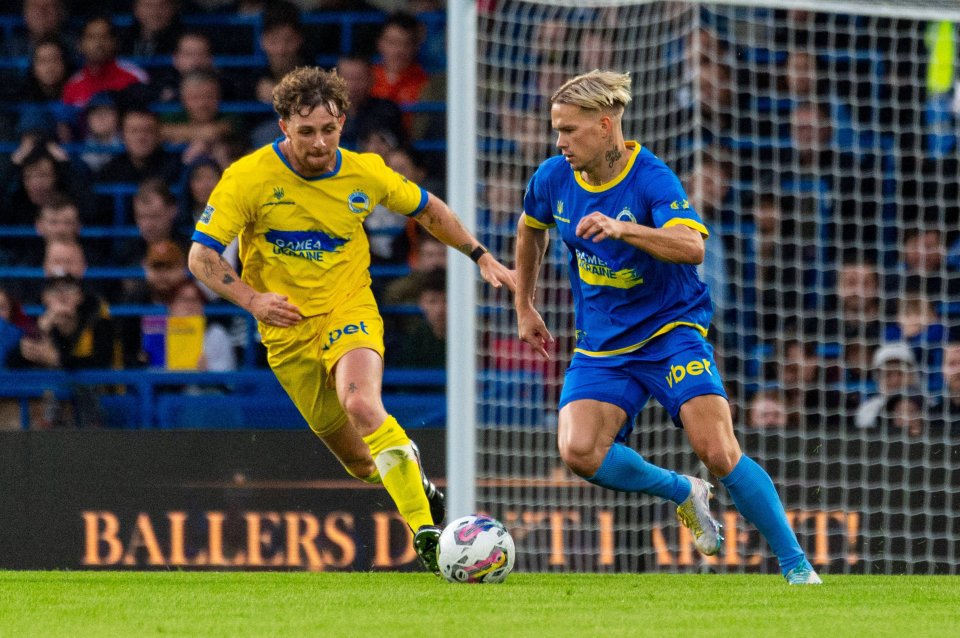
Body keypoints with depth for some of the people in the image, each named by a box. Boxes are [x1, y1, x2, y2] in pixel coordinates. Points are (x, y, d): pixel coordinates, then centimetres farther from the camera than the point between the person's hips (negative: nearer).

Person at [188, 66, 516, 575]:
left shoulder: (365, 174, -5)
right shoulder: (249, 177, -13)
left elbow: (426, 209, 15)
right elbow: (201, 255, -12)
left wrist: (481, 256, 11)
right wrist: (252, 299, -27)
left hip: (350, 312, -1)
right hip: (288, 331, 1)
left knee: (362, 405, -32)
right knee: (360, 462, 6)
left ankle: (425, 532, -33)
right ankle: (415, 480, 40)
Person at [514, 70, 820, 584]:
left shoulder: (651, 178, -18)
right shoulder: (553, 178, -2)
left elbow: (692, 247, -34)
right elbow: (530, 229, 21)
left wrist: (622, 230, -47)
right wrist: (524, 307, 24)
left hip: (669, 332, -5)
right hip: (600, 345, 5)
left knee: (718, 452, -18)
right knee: (578, 451, -20)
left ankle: (796, 564, -3)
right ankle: (683, 493, 6)